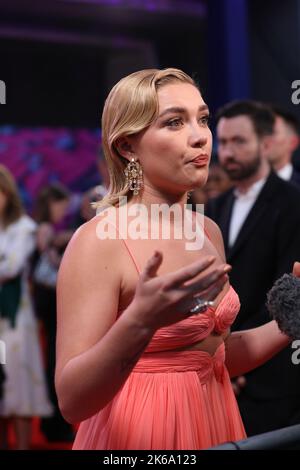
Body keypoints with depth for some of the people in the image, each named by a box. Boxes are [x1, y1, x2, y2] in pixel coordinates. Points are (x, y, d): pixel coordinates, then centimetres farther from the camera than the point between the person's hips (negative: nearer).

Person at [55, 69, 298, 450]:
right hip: (140, 431, -6)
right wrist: (140, 322, -37)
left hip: (213, 422, 7)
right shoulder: (98, 241, -18)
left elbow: (216, 354, 12)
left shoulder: (209, 232, 3)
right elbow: (71, 401, -23)